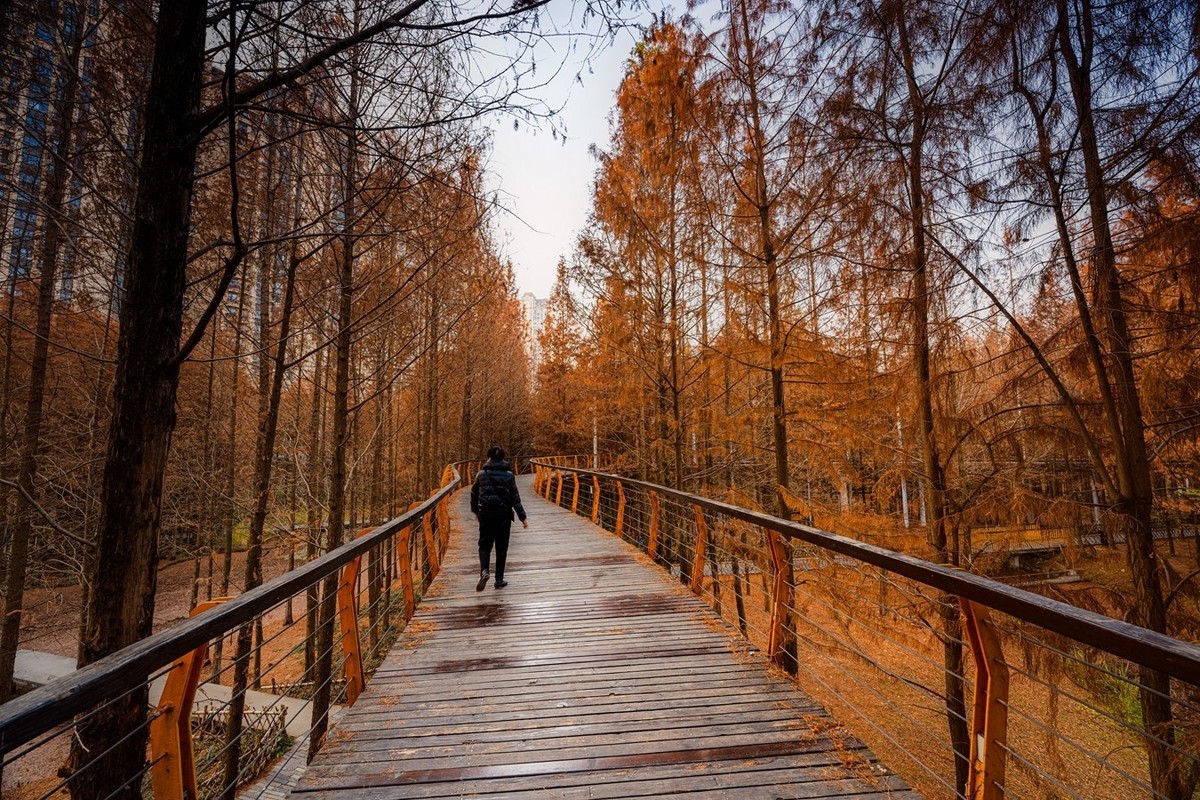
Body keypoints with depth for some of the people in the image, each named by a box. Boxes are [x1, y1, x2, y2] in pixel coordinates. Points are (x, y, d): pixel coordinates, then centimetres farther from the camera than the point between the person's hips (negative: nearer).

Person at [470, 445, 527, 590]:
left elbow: (474, 494, 9)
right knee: (501, 547, 10)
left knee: (484, 544, 10)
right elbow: (515, 497, -5)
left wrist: (475, 510, 26)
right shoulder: (509, 475, -4)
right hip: (503, 514, 0)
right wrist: (522, 517, 0)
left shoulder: (481, 474, 0)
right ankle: (499, 580, 15)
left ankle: (484, 571, -16)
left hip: (485, 514, 1)